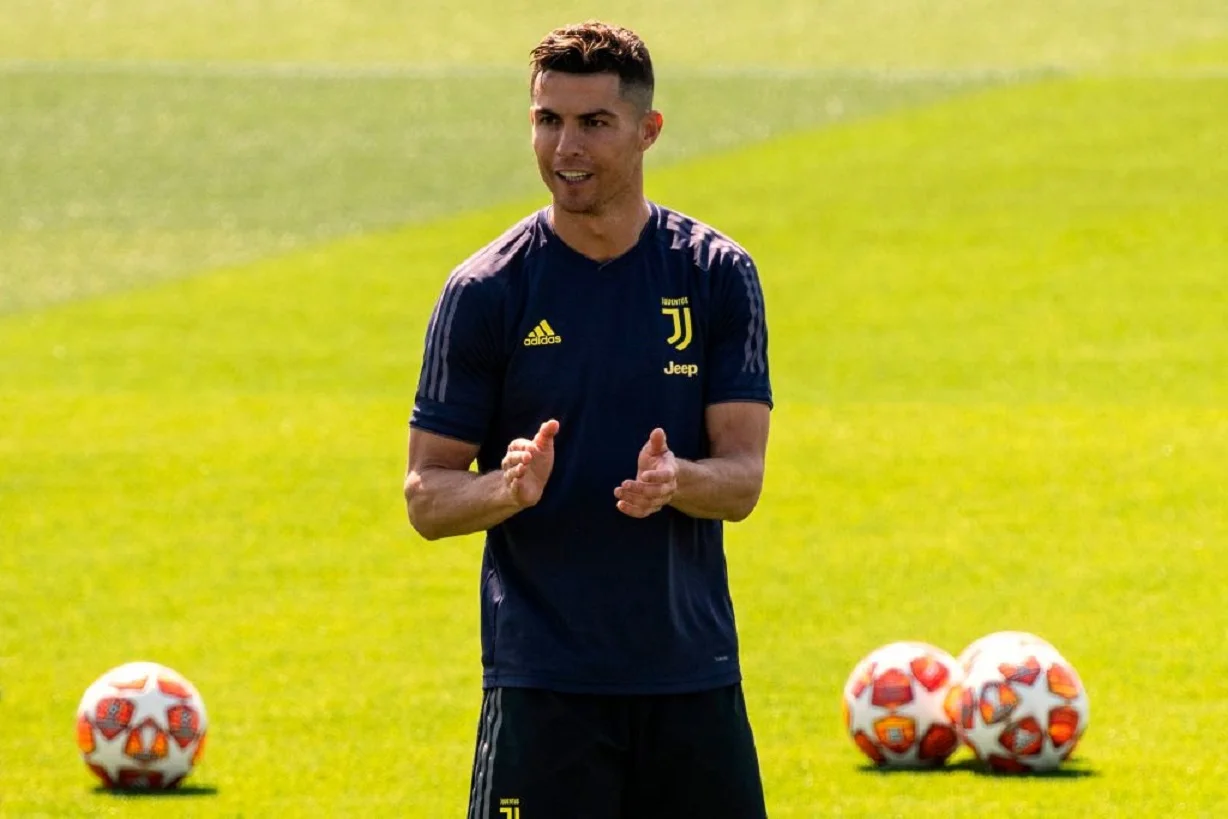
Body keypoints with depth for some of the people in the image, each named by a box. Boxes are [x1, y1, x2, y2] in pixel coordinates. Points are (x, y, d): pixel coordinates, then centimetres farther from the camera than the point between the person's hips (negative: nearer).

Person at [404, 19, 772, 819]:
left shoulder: (718, 276, 3)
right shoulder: (486, 292, -2)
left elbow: (743, 480, -2)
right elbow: (426, 495, 0)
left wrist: (676, 480, -24)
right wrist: (508, 488, -22)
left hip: (693, 678, 2)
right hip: (541, 684, -2)